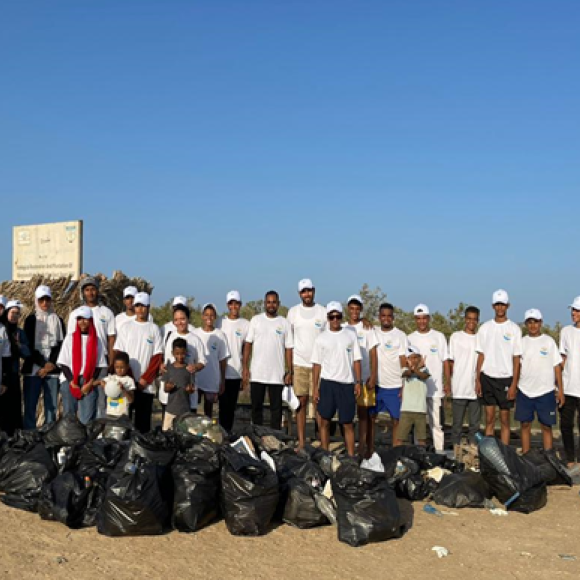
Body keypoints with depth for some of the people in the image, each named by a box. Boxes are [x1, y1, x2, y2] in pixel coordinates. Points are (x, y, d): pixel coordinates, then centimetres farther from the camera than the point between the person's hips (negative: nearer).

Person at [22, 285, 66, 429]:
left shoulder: (58, 320, 12)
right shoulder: (31, 319, 7)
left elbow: (61, 344, 6)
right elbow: (28, 344, 0)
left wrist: (52, 363, -8)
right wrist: (43, 364, -9)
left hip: (52, 368, 1)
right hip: (33, 368, -1)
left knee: (51, 405, 0)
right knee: (30, 405, -3)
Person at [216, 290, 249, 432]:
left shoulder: (246, 324, 4)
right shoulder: (220, 322, 5)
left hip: (236, 372, 0)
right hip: (221, 371, 0)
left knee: (231, 405, 5)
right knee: (223, 405, -2)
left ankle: (228, 432, 12)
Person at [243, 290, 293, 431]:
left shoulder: (285, 323, 4)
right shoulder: (256, 320, 5)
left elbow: (288, 349, 2)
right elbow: (248, 344, 4)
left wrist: (289, 371, -4)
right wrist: (245, 367, -3)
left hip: (277, 374, -1)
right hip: (257, 373, 1)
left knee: (276, 408, 4)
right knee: (256, 406, 9)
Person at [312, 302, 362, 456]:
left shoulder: (351, 335, 7)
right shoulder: (321, 338, 4)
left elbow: (356, 360, 7)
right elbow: (316, 364, 5)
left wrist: (358, 382, -1)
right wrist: (315, 388, 0)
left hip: (347, 384, 0)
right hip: (327, 382, 0)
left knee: (347, 423, 3)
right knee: (325, 421, 2)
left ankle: (351, 456, 8)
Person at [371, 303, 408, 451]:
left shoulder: (400, 336, -2)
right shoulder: (373, 332, 7)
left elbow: (404, 362, -4)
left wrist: (404, 386, -10)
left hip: (394, 386, -3)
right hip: (375, 384, 3)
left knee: (396, 420, 2)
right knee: (370, 418, 5)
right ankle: (370, 452, 14)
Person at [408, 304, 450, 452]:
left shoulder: (439, 337, 5)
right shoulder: (410, 339, 7)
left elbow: (445, 361, 5)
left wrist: (447, 382, -1)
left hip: (436, 388, -1)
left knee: (437, 422, 1)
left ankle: (439, 451, 8)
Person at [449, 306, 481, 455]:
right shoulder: (456, 337, 3)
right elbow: (450, 362, 2)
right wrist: (449, 383, -3)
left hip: (476, 389, 2)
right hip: (459, 388, -2)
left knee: (475, 422, 7)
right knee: (457, 422, 3)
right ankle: (456, 448, 10)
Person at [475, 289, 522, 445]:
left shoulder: (514, 329, -1)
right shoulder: (485, 327, 7)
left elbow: (516, 359, -3)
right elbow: (481, 356, 9)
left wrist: (514, 384, -8)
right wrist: (477, 380, 3)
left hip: (505, 378, -2)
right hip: (487, 377, 2)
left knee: (505, 419, 3)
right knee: (489, 419, 6)